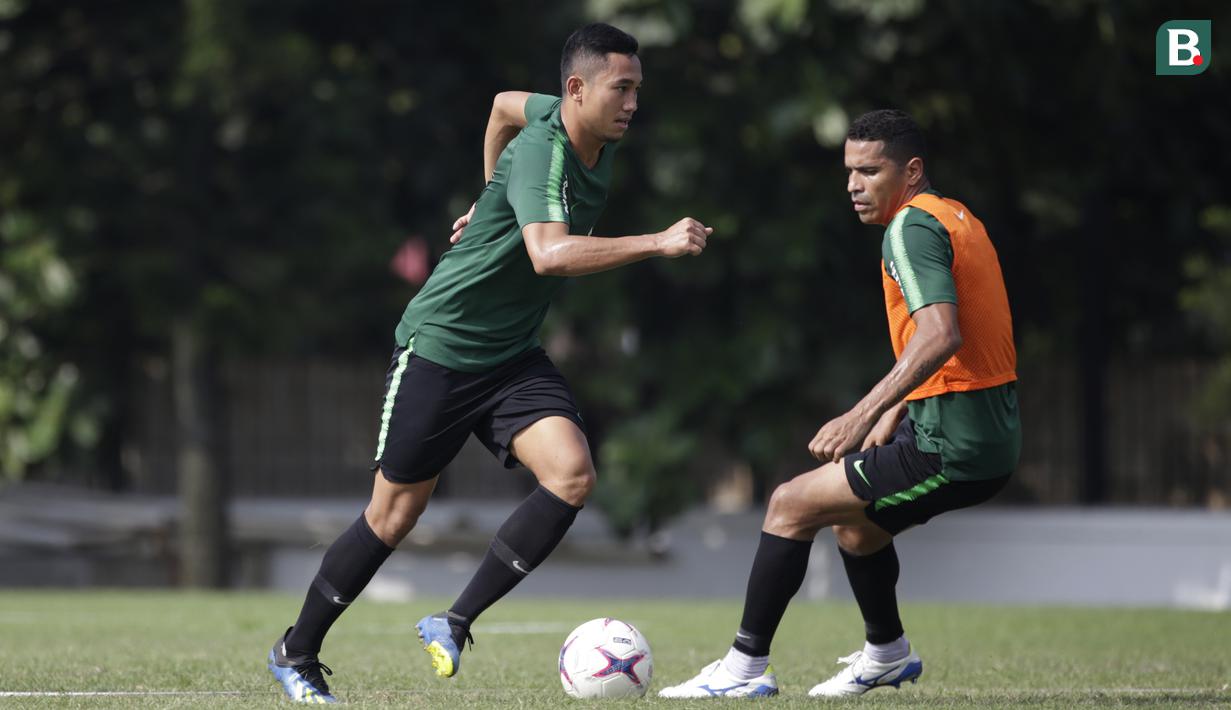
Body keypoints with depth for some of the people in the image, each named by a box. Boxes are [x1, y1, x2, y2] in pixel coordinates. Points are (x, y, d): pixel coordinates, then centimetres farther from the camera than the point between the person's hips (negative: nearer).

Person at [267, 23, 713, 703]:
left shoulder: (598, 142, 1)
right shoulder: (541, 151, -25)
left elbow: (506, 103, 22)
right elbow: (550, 253, -43)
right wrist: (657, 243, -47)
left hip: (512, 356, 7)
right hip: (438, 347, -7)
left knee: (571, 474, -17)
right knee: (394, 515, 2)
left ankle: (453, 624, -8)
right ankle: (296, 653, 22)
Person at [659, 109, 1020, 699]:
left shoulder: (912, 227, -14)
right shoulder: (958, 219, 17)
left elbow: (940, 336, -28)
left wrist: (865, 413, -31)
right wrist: (893, 412, 22)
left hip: (951, 448, -10)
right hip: (994, 443, 10)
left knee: (791, 507, -4)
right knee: (854, 519, 30)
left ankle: (746, 667, 1)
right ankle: (887, 655, 43)